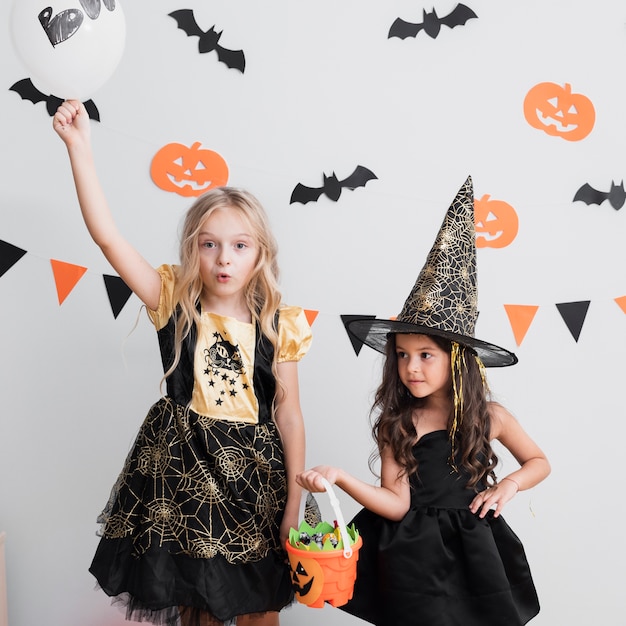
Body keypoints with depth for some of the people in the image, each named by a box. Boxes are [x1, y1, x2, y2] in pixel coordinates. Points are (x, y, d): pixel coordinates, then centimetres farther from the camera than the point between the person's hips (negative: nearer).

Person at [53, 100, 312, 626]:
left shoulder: (278, 326, -5)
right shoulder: (174, 305, -6)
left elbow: (289, 413, -1)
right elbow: (107, 234, -15)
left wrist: (295, 498, -2)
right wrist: (79, 145, -19)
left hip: (254, 473, 1)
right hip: (182, 465, 0)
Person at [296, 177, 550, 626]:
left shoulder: (490, 417, -5)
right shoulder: (396, 422, -9)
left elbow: (539, 462, 12)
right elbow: (397, 504, -15)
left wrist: (509, 485, -7)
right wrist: (338, 477, -27)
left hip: (473, 549, 2)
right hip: (414, 552, -1)